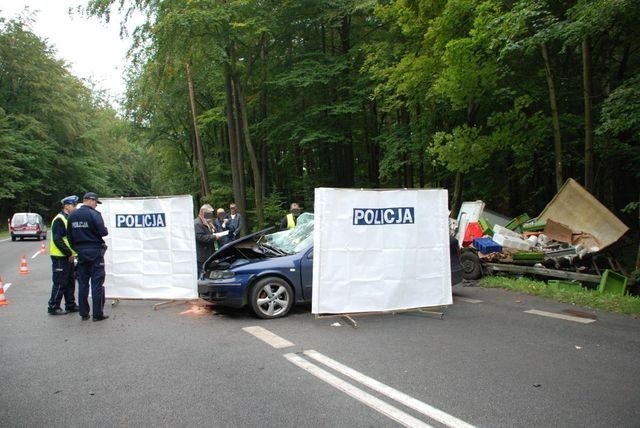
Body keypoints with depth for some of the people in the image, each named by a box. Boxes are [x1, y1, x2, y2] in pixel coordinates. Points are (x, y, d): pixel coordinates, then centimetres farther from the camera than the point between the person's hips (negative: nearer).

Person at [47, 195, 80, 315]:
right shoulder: (59, 219, -14)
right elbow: (57, 239, -21)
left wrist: (71, 253, 9)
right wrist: (69, 253, -19)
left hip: (68, 256, 9)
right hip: (60, 257, -9)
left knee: (70, 281, 14)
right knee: (60, 283, -4)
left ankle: (70, 305, 23)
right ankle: (53, 307, 5)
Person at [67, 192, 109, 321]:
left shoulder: (72, 216, 7)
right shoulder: (94, 214, -13)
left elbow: (69, 236, 11)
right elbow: (103, 232, -19)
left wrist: (76, 248, 19)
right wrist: (106, 230, 3)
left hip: (81, 252, 6)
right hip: (95, 251, -6)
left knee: (83, 283, 11)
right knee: (97, 283, -1)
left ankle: (84, 313, 15)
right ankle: (98, 314, 0)